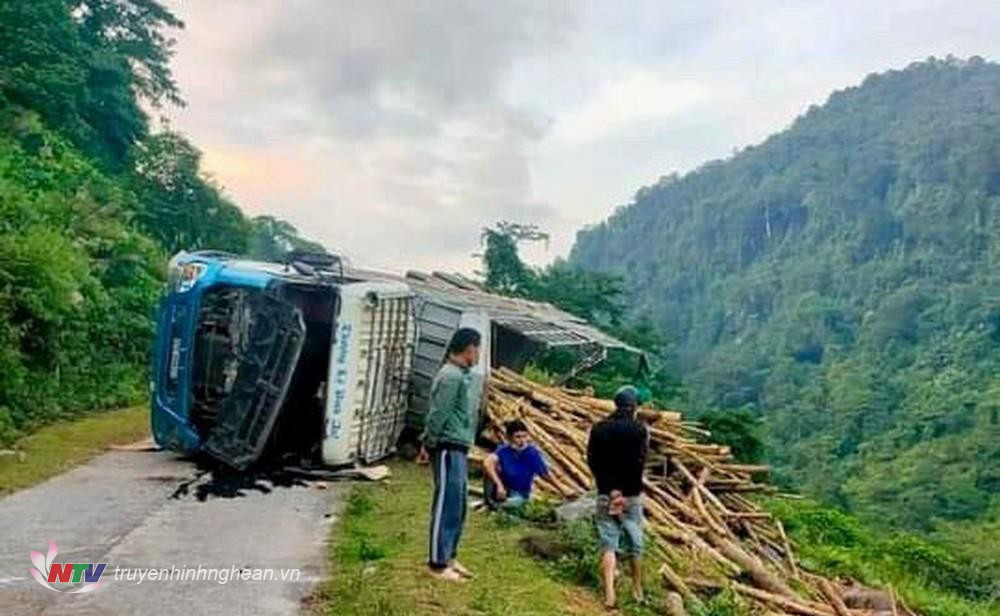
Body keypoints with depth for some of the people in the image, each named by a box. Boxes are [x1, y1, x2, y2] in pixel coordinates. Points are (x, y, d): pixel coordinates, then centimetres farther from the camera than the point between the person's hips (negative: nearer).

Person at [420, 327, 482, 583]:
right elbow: (438, 414, -18)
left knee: (457, 505, 15)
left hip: (460, 449, 10)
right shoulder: (450, 376, -18)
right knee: (447, 505, -3)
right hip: (449, 449, -10)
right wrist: (429, 445, -10)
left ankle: (449, 556, 25)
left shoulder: (465, 375, 13)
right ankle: (438, 563, 6)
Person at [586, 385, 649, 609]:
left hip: (605, 494, 2)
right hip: (631, 495, -2)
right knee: (634, 544, 13)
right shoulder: (639, 429, -8)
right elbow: (638, 463, -14)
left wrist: (610, 489, -4)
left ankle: (609, 594, -8)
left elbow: (592, 461, -3)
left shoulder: (598, 428, 2)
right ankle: (637, 591, 27)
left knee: (608, 544, 3)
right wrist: (624, 491, -8)